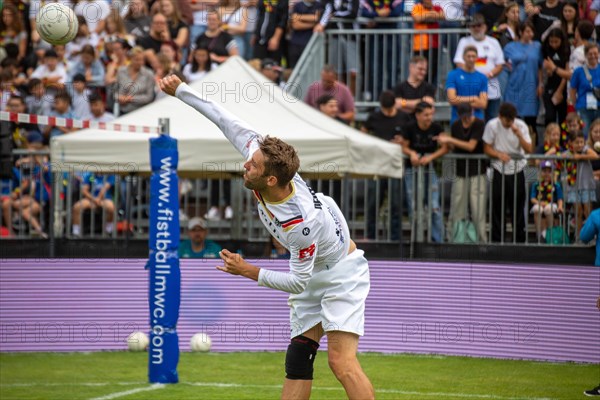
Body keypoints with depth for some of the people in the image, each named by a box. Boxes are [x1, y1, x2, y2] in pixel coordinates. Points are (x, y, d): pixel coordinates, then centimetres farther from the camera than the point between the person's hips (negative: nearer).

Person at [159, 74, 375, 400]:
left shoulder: (301, 223, -36)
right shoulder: (260, 156, -19)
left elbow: (297, 282, -24)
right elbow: (228, 122, -8)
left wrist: (248, 272, -22)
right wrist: (180, 90, -4)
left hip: (341, 273, -9)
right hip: (312, 277, 9)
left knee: (341, 361, -21)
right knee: (297, 361, 4)